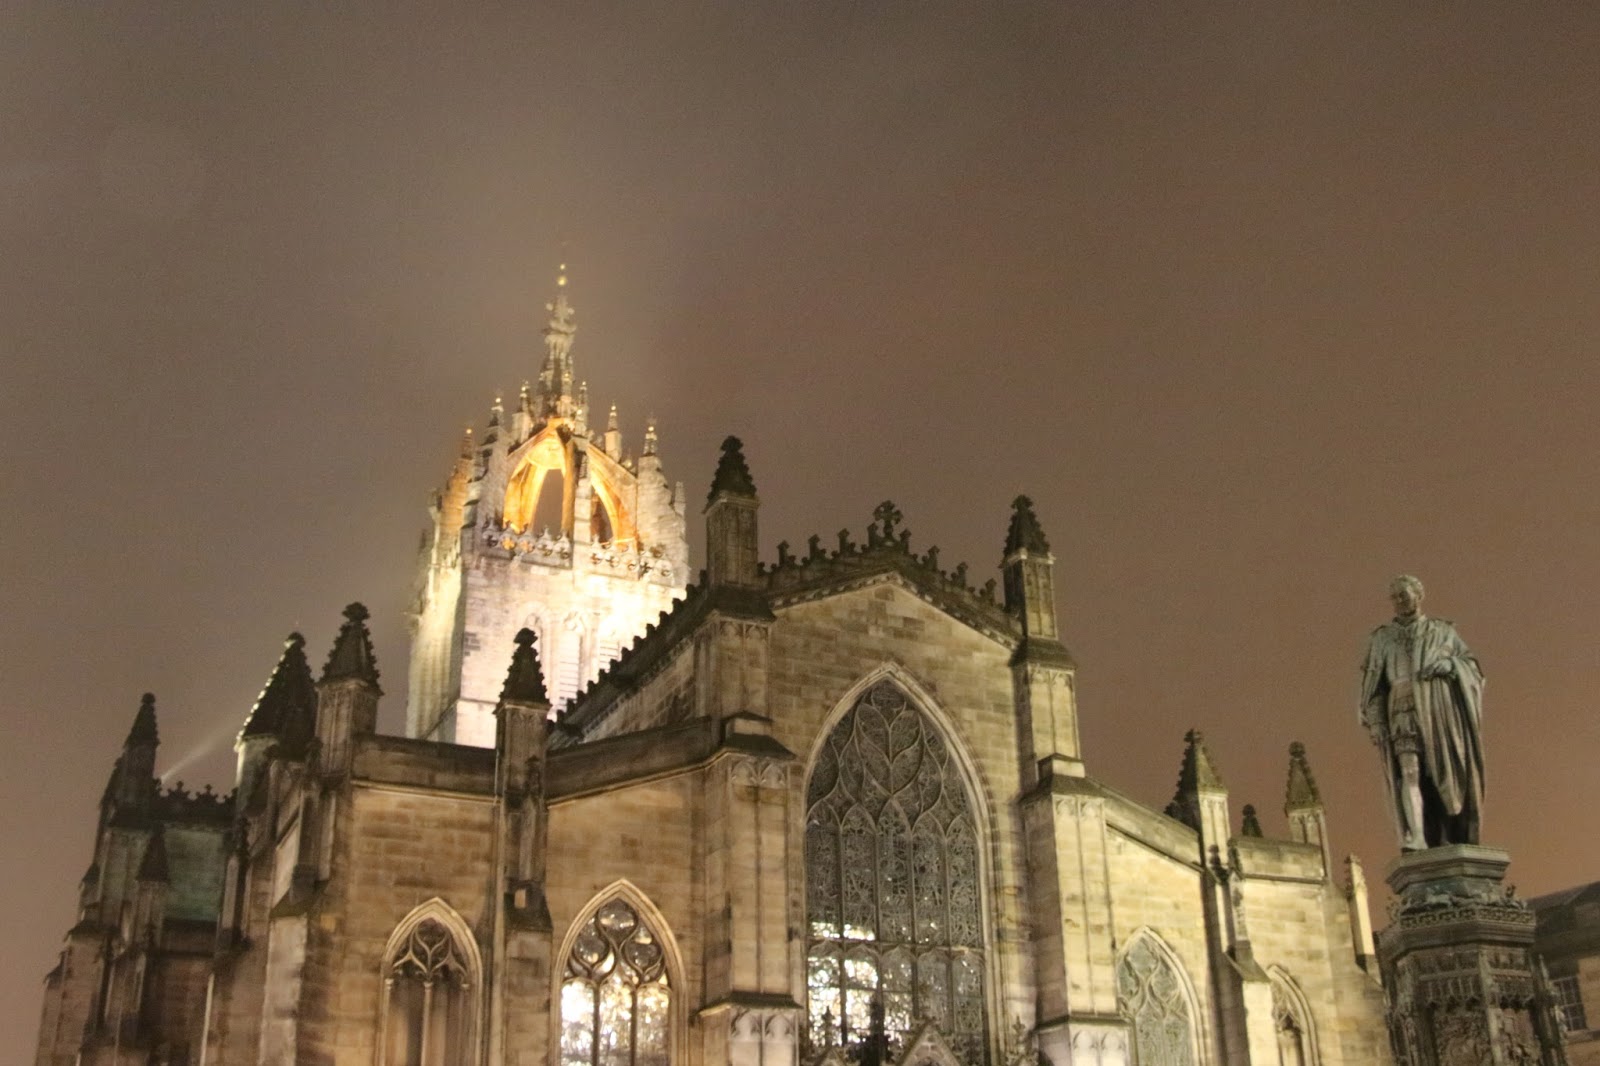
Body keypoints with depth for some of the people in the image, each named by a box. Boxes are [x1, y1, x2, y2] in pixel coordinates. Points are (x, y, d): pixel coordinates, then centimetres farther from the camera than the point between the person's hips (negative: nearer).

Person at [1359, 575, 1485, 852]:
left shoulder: (1443, 632, 20)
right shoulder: (1382, 638, 19)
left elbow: (1472, 666, 12)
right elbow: (1373, 683, 11)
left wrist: (1450, 664, -9)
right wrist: (1374, 720, -2)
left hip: (1442, 706, 1)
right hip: (1405, 709, 0)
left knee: (1449, 776, -9)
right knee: (1410, 771, -18)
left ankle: (1459, 847, -8)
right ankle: (1415, 841, -29)